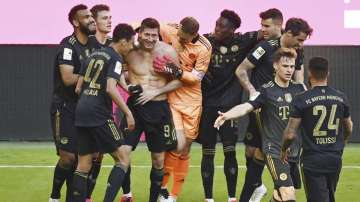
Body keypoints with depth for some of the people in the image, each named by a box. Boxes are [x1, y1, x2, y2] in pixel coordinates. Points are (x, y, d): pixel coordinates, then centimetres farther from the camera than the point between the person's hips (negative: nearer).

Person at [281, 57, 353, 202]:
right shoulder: (341, 98, 2)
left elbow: (290, 134, -13)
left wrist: (284, 150, 8)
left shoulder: (301, 100, -12)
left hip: (312, 160, -4)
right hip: (335, 158, 4)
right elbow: (349, 130, 15)